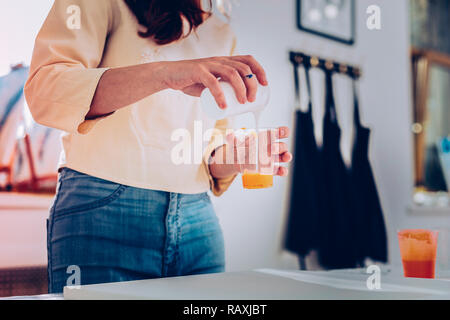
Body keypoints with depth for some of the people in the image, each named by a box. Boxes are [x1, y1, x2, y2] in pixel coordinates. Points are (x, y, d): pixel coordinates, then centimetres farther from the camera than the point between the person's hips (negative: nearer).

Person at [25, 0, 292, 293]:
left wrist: (236, 159, -4)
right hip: (103, 207, -4)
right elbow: (42, 90, -16)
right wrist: (163, 72, -27)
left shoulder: (222, 34, 19)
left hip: (197, 220, 5)